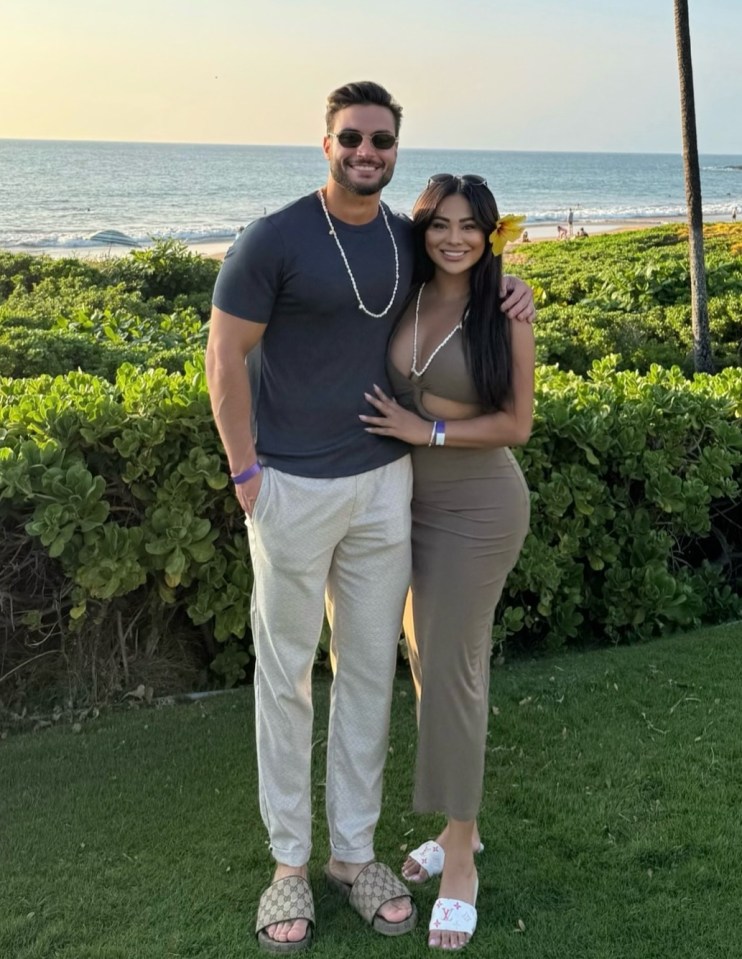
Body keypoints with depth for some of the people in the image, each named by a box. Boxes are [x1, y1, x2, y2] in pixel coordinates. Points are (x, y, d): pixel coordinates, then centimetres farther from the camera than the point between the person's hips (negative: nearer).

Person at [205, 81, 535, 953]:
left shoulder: (409, 238, 5)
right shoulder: (273, 239, -12)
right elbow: (224, 357, -9)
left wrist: (505, 284, 5)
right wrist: (245, 472, -12)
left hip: (385, 482, 5)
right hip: (293, 488, -5)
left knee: (370, 668, 11)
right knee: (286, 671, 7)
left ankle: (353, 850, 27)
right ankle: (289, 859, 22)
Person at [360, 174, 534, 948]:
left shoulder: (504, 313, -11)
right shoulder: (403, 300, 1)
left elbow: (516, 423, -10)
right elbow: (383, 391, 14)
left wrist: (426, 430, -18)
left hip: (477, 507, -5)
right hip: (413, 500, 6)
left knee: (450, 670, -4)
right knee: (429, 660, 13)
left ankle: (460, 863, 10)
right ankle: (460, 827, 30)